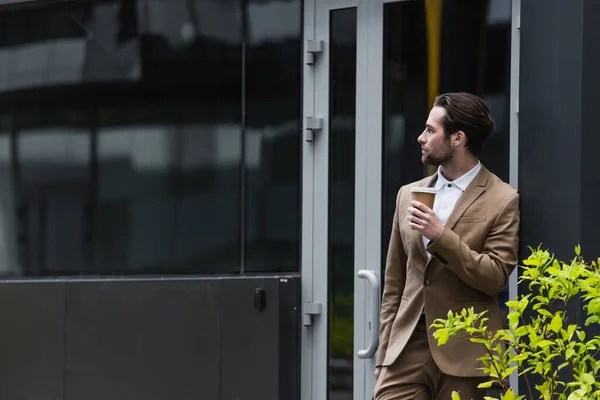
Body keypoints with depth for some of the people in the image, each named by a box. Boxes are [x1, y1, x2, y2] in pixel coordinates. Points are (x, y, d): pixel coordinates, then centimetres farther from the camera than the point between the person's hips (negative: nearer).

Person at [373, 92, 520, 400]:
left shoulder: (502, 201, -2)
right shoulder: (409, 195, 14)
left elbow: (495, 277, -10)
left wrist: (441, 235, -18)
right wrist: (384, 356, 11)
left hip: (461, 352, -4)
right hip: (407, 347, 4)